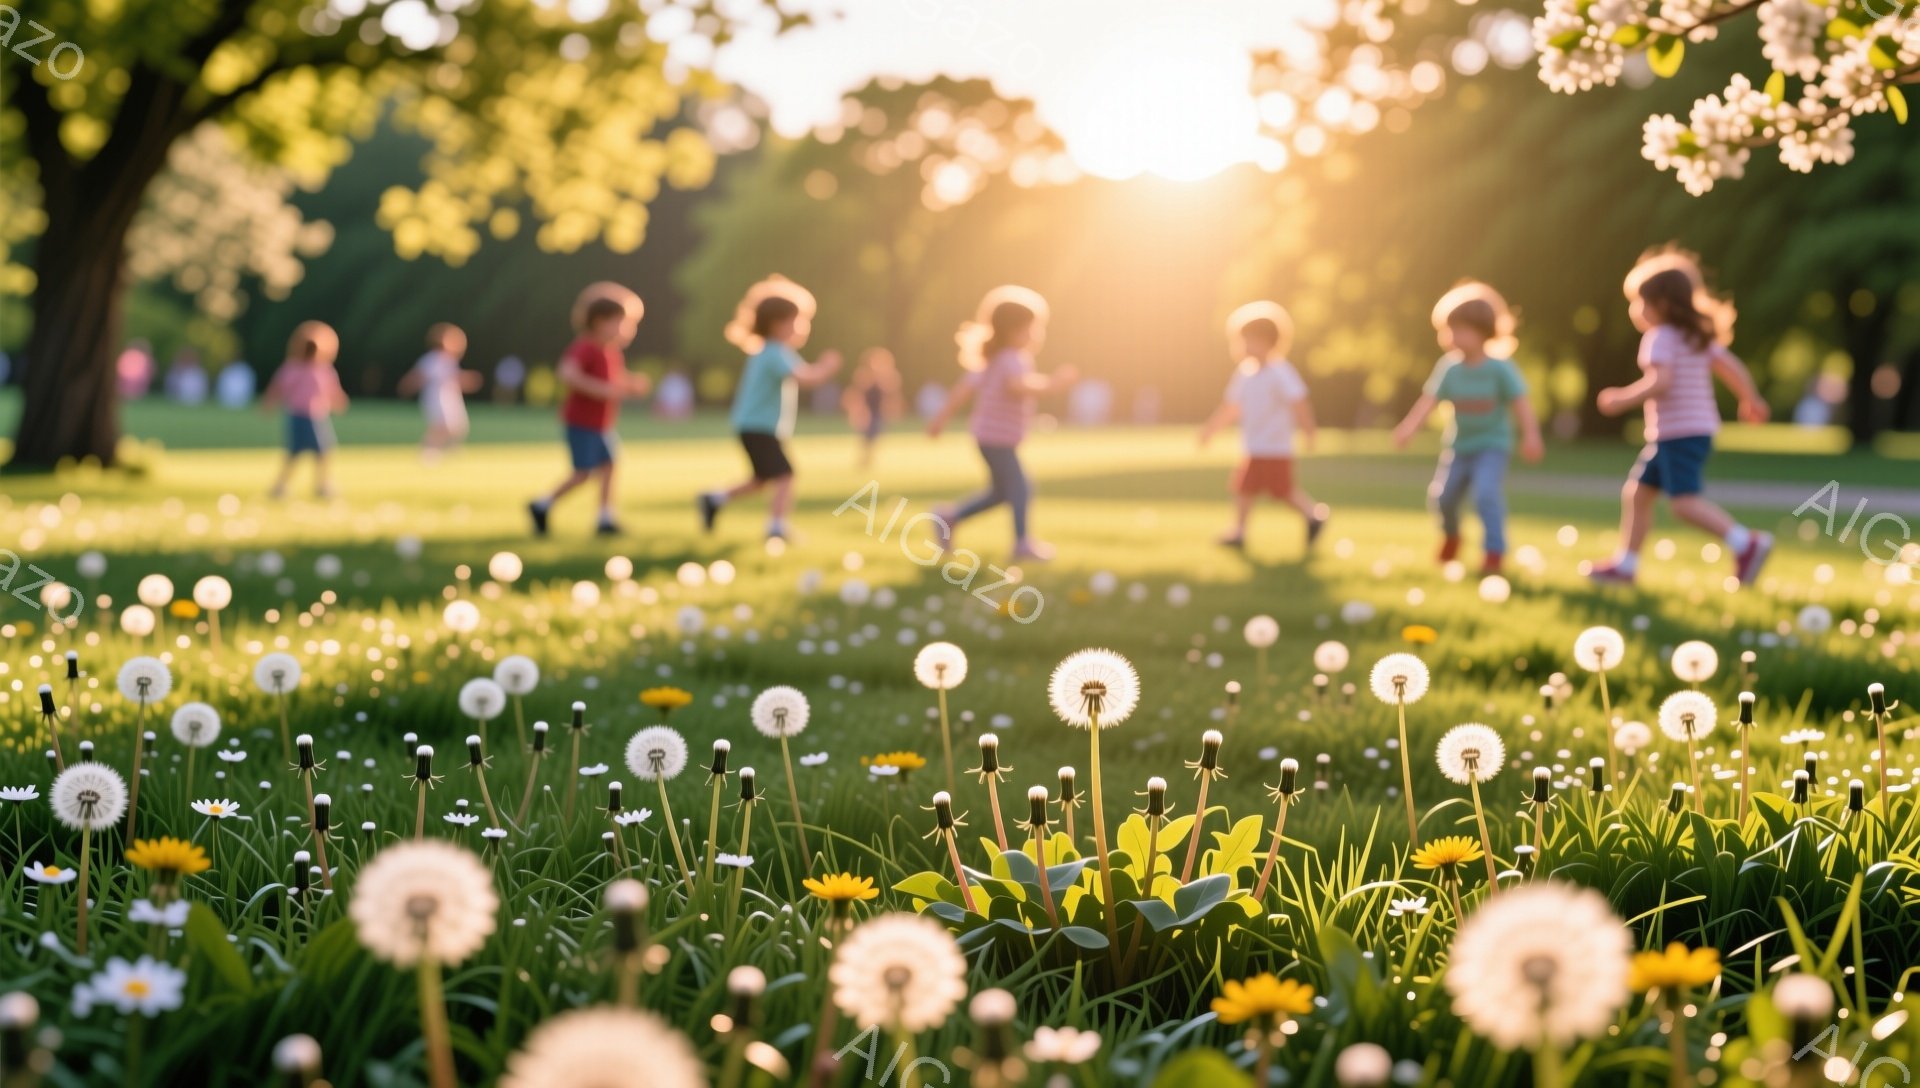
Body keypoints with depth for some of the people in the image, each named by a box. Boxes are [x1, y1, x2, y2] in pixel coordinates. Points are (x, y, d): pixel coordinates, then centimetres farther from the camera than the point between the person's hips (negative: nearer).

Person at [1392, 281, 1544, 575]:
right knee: (1442, 496, 4)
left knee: (1486, 493, -24)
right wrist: (1408, 428, -30)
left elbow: (1521, 403, -19)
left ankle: (1495, 551, -14)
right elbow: (1429, 400, -15)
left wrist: (1530, 436, -32)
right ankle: (1450, 536, 37)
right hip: (1459, 445, 4)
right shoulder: (1450, 368, -7)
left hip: (1492, 445, -4)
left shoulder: (1500, 368, -16)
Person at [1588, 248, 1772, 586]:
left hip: (1680, 434, -10)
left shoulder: (1660, 337, -13)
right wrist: (1751, 400, 23)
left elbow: (1660, 382, -26)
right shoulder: (1699, 337, 14)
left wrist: (1623, 399, -17)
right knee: (1637, 492, 15)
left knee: (1686, 501, -17)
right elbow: (1732, 367, 12)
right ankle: (1625, 564, 20)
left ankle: (1746, 543, -23)